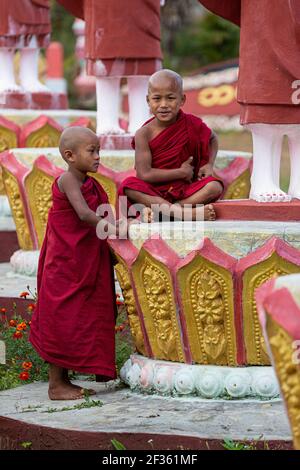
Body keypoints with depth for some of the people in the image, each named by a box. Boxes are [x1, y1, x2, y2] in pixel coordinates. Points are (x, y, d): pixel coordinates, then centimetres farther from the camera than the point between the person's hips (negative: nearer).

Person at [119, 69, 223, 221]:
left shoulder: (191, 124, -1)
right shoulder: (144, 134, -9)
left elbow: (212, 139, 22)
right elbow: (144, 174, -17)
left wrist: (209, 165, 3)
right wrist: (182, 173, -13)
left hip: (185, 189, 2)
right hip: (154, 191, -2)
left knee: (215, 186, -24)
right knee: (128, 186, -31)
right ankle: (183, 212, -43)